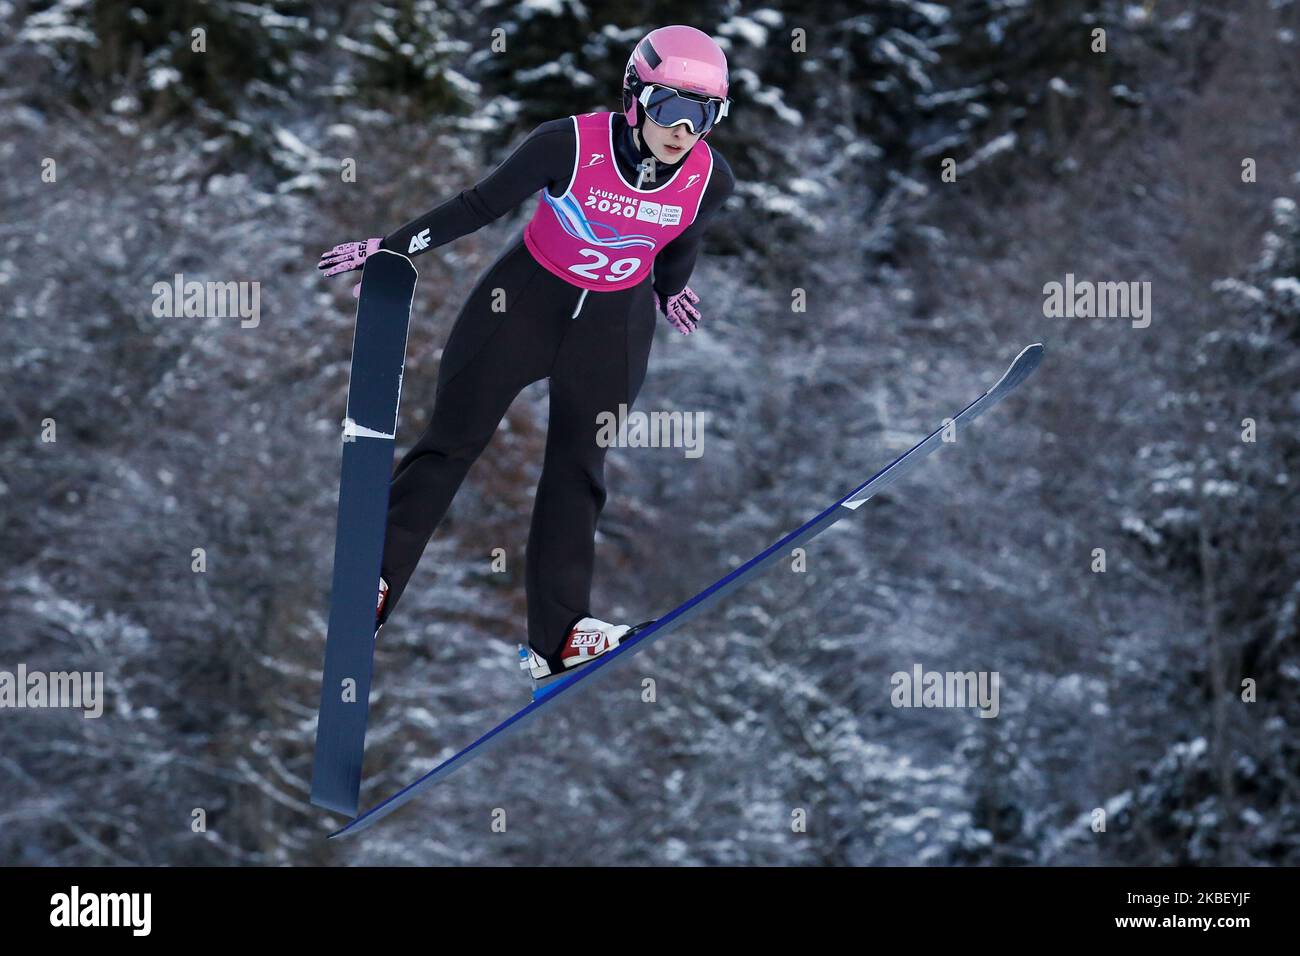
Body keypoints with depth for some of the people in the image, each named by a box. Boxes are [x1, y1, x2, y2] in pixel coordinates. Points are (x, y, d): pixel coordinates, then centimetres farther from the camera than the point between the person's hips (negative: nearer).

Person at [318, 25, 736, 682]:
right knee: (451, 442, -1)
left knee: (577, 468, 7)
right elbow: (481, 205, -14)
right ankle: (374, 585, 5)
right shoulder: (570, 145, -26)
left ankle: (556, 635, 10)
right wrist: (392, 248, -10)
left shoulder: (710, 180, -15)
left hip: (614, 325, 3)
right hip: (526, 299, -3)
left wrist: (669, 290, 26)